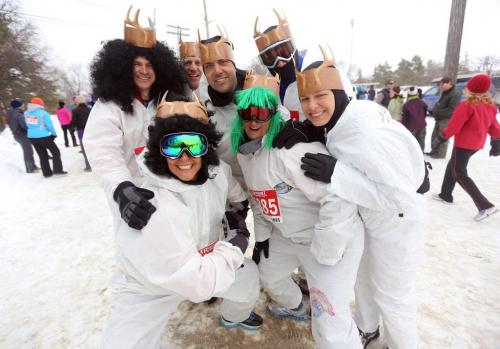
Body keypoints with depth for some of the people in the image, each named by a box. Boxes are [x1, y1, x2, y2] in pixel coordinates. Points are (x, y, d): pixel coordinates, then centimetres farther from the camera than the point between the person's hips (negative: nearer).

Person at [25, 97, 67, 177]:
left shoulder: (26, 113, 4)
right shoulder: (43, 113, -12)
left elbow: (27, 125, 9)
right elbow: (49, 125, -10)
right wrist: (54, 134, 4)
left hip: (32, 137, 6)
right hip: (43, 137, -6)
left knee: (42, 155, 15)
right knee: (56, 152, 7)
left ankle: (46, 173, 17)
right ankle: (57, 170, -1)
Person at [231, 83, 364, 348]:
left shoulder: (291, 147, -30)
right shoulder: (244, 151, 1)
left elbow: (339, 198, -31)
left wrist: (323, 255, -23)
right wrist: (262, 234, 13)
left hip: (333, 239, -8)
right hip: (287, 235, 9)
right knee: (268, 274, 29)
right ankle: (294, 306, 62)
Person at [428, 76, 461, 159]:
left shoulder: (455, 94, -16)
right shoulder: (445, 93, 15)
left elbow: (452, 110, -22)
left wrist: (439, 112, -22)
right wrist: (435, 111, 7)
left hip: (447, 119, -10)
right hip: (439, 119, 10)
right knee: (434, 136, 16)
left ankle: (440, 154, 6)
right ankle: (434, 152, 28)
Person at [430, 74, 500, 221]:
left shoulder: (466, 105, -18)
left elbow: (453, 127, -21)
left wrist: (439, 141, -14)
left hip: (464, 144, -8)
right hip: (477, 144, 8)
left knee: (460, 174, -1)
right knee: (452, 166, 21)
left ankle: (485, 206, -6)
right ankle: (445, 195, 29)